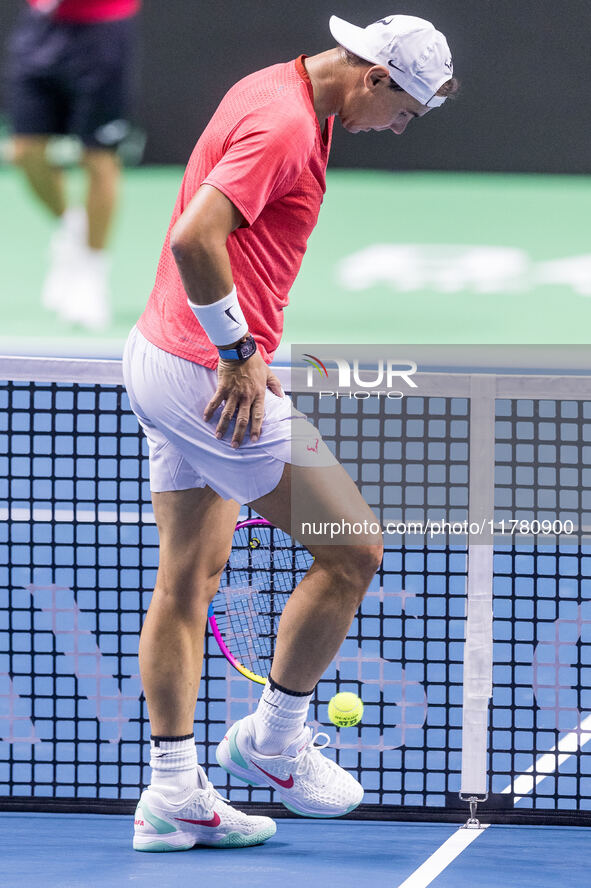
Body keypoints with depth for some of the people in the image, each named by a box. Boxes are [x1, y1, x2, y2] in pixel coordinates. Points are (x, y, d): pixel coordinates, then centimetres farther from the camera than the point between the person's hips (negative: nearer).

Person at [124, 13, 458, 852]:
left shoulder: (280, 94, 13)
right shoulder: (286, 125, -19)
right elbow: (194, 240, -30)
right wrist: (239, 354, -21)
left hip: (164, 356, 11)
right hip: (212, 376, -11)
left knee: (189, 576, 11)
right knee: (353, 549, -1)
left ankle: (172, 796, 13)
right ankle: (274, 743, 11)